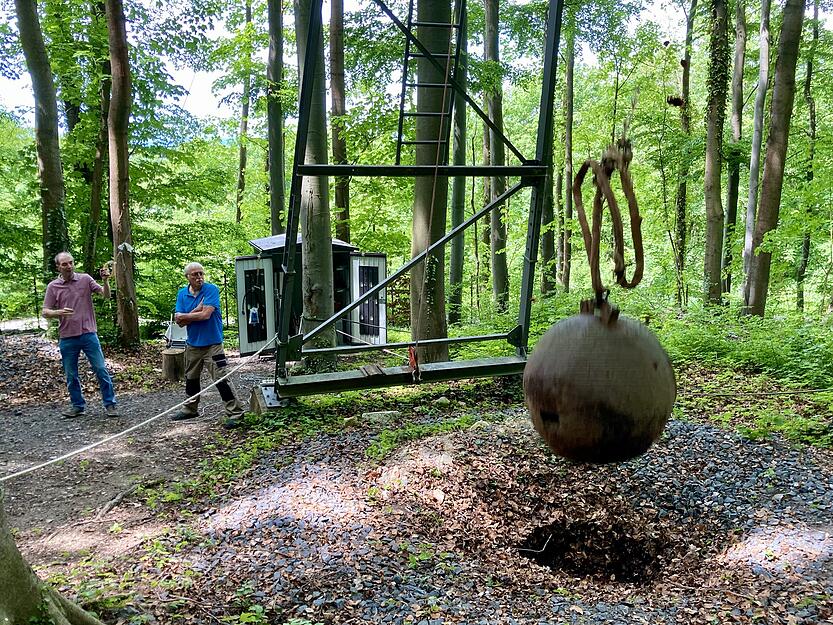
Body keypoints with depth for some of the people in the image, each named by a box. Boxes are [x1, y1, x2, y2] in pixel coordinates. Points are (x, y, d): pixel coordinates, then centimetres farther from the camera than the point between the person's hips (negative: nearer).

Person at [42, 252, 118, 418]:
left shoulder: (85, 279, 2)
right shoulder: (53, 286, 3)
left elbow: (106, 295, -2)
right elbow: (45, 312, 2)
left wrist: (106, 281, -21)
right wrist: (59, 312, -19)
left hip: (89, 334, -1)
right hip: (67, 338, 1)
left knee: (101, 370, 0)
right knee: (71, 375, 9)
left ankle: (110, 404, 9)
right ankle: (78, 405, 23)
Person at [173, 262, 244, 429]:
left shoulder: (211, 290, -11)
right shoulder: (182, 294, 5)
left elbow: (205, 315, -22)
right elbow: (179, 322, -3)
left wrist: (185, 316, -10)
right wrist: (196, 311, -17)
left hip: (212, 344, -6)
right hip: (192, 344, 6)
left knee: (221, 379, -10)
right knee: (191, 378, 20)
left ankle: (235, 413, -5)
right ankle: (190, 409, 38)